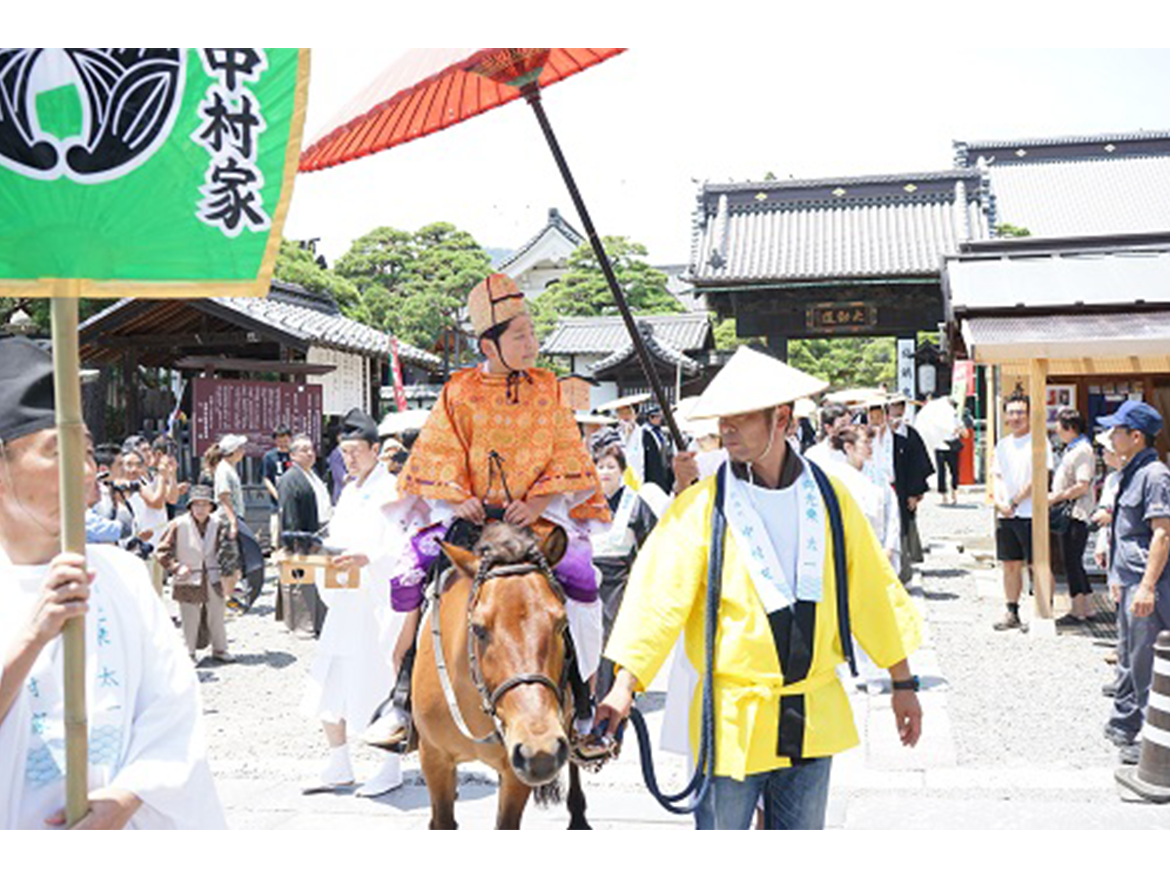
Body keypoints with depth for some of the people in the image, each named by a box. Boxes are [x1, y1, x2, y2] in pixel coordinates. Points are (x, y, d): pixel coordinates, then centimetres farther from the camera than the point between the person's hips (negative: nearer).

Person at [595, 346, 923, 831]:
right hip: (730, 720, -3)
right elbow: (659, 595, -13)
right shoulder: (700, 506, -7)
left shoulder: (829, 497, 3)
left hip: (813, 720, 3)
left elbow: (871, 591, 10)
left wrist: (903, 682, 13)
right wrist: (624, 687, -23)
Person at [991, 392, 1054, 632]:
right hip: (1005, 515, 6)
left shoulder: (1039, 441, -5)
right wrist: (999, 502, -4)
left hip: (1031, 514, -6)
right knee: (1010, 565, 11)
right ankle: (1012, 614, 19)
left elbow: (1040, 480, -12)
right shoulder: (1002, 445, 15)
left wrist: (1015, 502, -12)